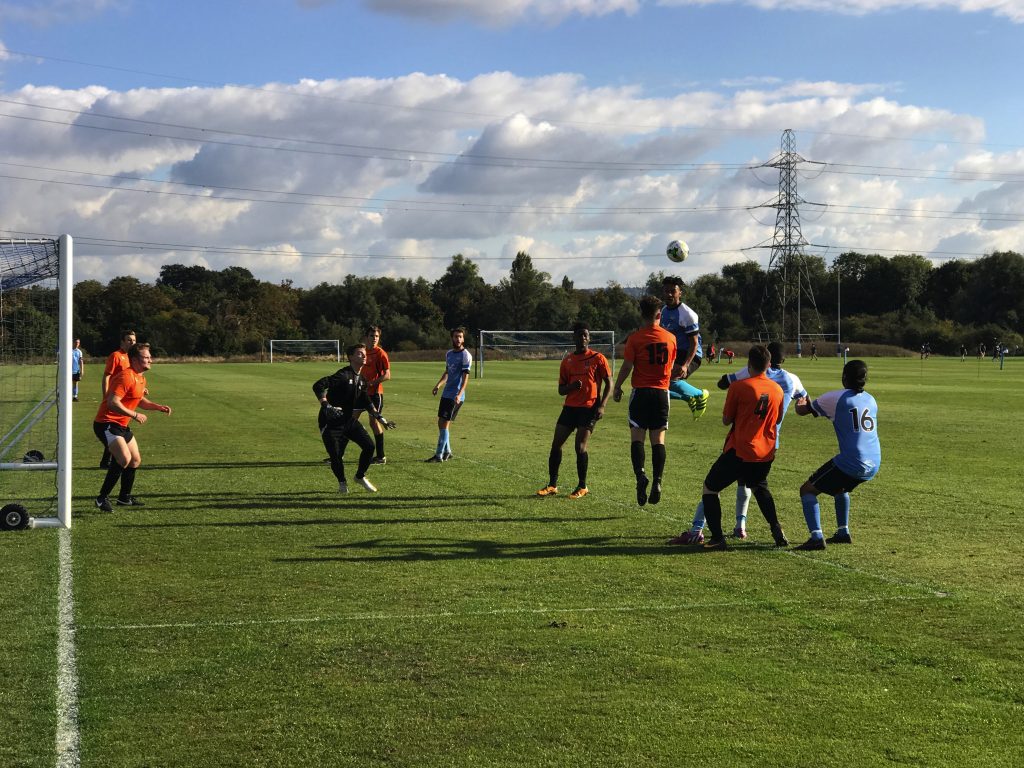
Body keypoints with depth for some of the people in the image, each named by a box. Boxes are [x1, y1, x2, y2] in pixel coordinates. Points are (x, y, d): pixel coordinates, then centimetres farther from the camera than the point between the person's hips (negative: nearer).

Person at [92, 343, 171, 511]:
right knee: (124, 458, -26)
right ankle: (102, 498, -17)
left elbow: (140, 401, 28)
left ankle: (124, 498, 31)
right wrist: (135, 415, -23)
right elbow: (113, 402, -28)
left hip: (121, 425, 11)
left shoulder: (141, 378, 13)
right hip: (106, 423, -11)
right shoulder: (126, 377, -20)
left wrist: (158, 407, 13)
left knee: (135, 460, 16)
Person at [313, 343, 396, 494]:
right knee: (336, 455, -9)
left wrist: (381, 419, 12)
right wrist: (326, 406, -32)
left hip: (350, 420, 7)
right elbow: (318, 386, -27)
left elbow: (366, 402, 16)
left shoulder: (361, 379, 6)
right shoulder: (343, 375, -20)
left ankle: (360, 477, 20)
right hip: (331, 423, -7)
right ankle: (342, 483, 19)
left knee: (369, 446, -3)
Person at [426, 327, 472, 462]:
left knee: (445, 424, -8)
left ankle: (439, 455, -4)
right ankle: (447, 452, 23)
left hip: (455, 396, -8)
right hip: (446, 394, 8)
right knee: (441, 423, 10)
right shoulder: (449, 354, 14)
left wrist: (459, 394, -25)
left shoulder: (465, 355, -10)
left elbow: (465, 377, -15)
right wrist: (438, 384, 9)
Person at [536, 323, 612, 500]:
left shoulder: (598, 358, -1)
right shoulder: (567, 361, 11)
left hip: (589, 408, -5)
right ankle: (552, 485, 10)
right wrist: (572, 386, -9)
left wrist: (601, 406, -12)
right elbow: (561, 390, 13)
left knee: (580, 446, -12)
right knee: (556, 444, 0)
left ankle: (582, 487, 2)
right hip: (570, 407, 5)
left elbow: (609, 384, -1)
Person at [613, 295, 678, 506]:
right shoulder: (670, 338, 3)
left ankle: (640, 475, -19)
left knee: (637, 437, 1)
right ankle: (657, 481, -5)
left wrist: (617, 388, 9)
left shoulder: (635, 338, -7)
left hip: (641, 392, -3)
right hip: (662, 392, 3)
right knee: (658, 438, 4)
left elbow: (626, 366, -6)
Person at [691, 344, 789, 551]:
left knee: (710, 488, 9)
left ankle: (717, 538, -2)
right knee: (760, 488, 33)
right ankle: (777, 531, 22)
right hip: (766, 453, 5)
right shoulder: (777, 389, 4)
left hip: (739, 452, -5)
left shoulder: (738, 387, -12)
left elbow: (726, 420, -4)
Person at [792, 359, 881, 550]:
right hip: (873, 464, 7)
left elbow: (802, 411, 5)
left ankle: (816, 537, -11)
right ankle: (843, 532, 34)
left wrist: (801, 403, 27)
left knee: (807, 490, 3)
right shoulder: (871, 400, 14)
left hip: (851, 462, -7)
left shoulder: (835, 398, -4)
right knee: (840, 487, 36)